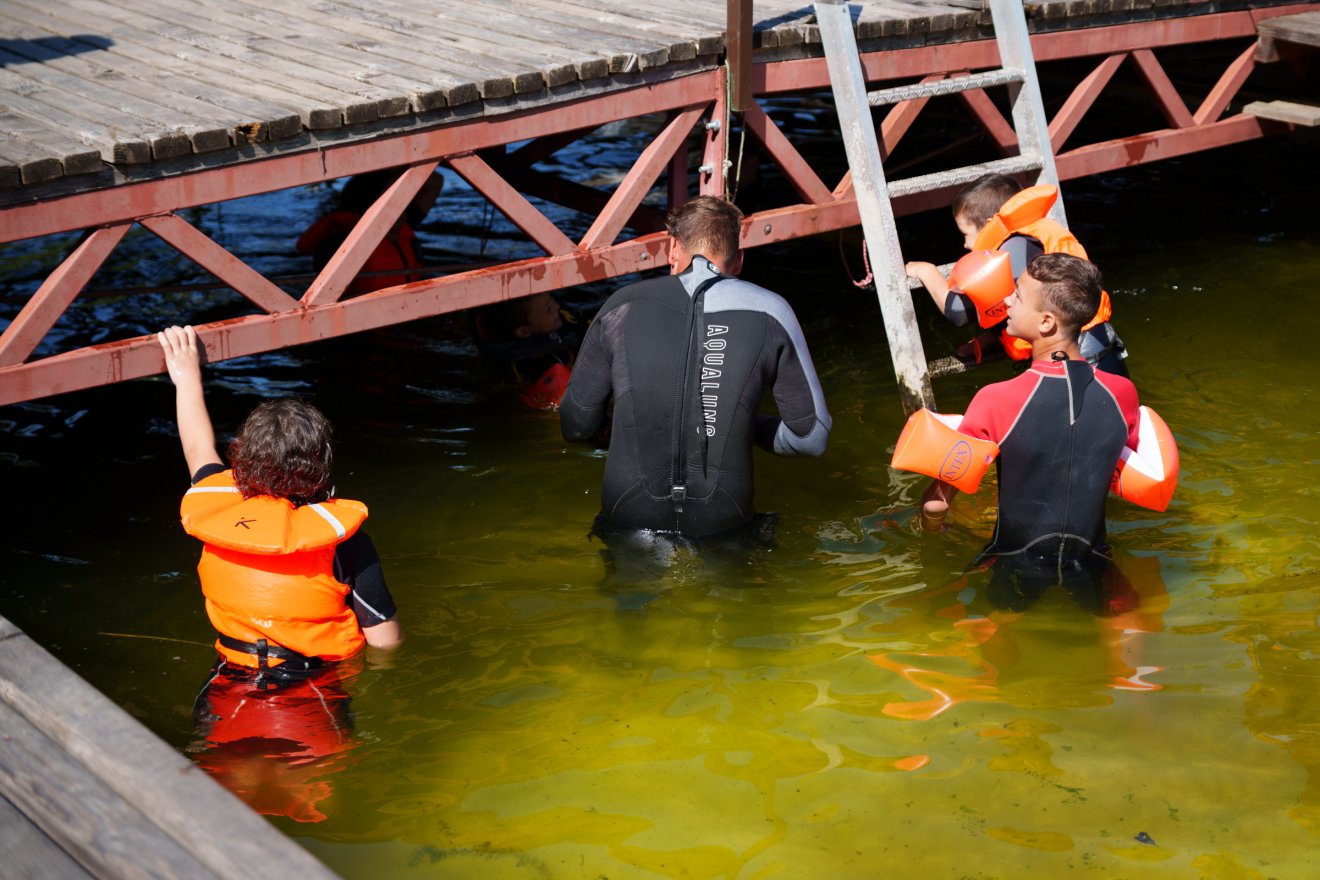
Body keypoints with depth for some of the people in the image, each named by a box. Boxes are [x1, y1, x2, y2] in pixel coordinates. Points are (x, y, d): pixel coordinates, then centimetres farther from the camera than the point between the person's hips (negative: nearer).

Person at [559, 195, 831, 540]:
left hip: (629, 521, 2)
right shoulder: (770, 312, 1)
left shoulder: (623, 307, 3)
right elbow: (812, 437, 7)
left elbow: (576, 425, 10)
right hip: (723, 522, -1)